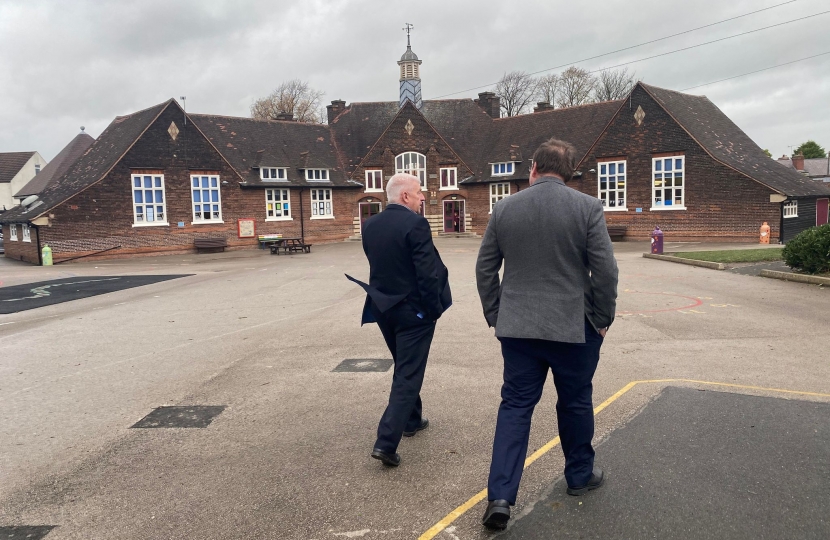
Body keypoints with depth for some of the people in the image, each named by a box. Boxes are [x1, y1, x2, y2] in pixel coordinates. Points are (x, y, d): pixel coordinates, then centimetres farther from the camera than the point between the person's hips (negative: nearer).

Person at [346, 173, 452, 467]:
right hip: (414, 309, -7)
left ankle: (411, 420, 39)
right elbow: (427, 273, -20)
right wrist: (435, 308, -10)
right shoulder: (415, 224, -18)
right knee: (408, 374, 0)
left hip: (383, 307, 7)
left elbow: (376, 263, 10)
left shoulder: (369, 225, 4)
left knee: (404, 367, 24)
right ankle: (386, 441, -4)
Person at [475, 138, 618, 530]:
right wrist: (602, 319, 4)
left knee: (515, 406, 7)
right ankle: (580, 475, 35)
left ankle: (500, 496, 2)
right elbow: (605, 271, -8)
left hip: (517, 327, 2)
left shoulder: (504, 208, 1)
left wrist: (494, 315, 14)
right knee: (575, 402, 16)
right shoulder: (587, 207, -7)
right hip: (574, 326, -1)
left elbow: (485, 268, 5)